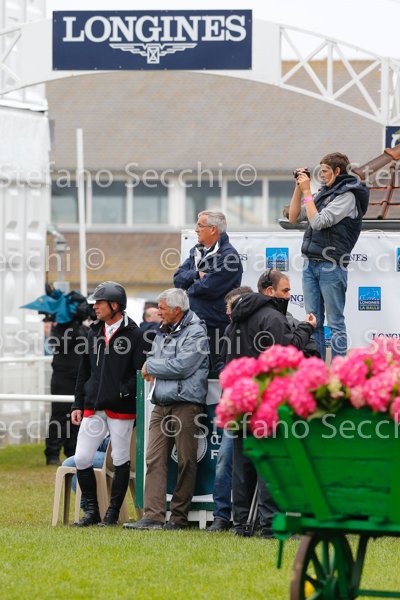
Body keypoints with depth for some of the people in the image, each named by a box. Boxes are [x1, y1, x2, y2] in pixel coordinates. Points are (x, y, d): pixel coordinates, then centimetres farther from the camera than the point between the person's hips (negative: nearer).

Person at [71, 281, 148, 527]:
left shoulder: (134, 334, -6)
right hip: (93, 407, 6)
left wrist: (123, 392, -20)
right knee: (82, 458, -1)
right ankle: (92, 511, 10)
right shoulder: (95, 332, 14)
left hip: (121, 408, -6)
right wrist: (78, 404, 13)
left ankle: (113, 513, 10)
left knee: (121, 460, 1)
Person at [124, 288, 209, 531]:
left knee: (186, 461, 0)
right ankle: (153, 516, -8)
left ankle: (179, 517, 5)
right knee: (155, 459, -3)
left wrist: (152, 366, -2)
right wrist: (157, 370, 3)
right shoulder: (163, 333, 19)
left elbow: (182, 366, -15)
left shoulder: (195, 333, -6)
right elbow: (150, 360, 26)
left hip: (186, 403, -7)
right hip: (161, 405, 7)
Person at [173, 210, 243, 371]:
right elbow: (178, 279, 9)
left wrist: (190, 288, 0)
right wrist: (197, 275, -11)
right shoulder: (197, 251, 16)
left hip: (216, 327, -8)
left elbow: (209, 287, -20)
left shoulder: (228, 256, -12)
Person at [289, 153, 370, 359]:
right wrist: (299, 188, 8)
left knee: (335, 322, -3)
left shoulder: (347, 196, -9)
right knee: (314, 322, 9)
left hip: (331, 266, -8)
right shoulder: (325, 193, 16)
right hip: (311, 263, 8)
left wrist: (307, 192, -10)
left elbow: (318, 222, -17)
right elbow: (294, 217, 17)